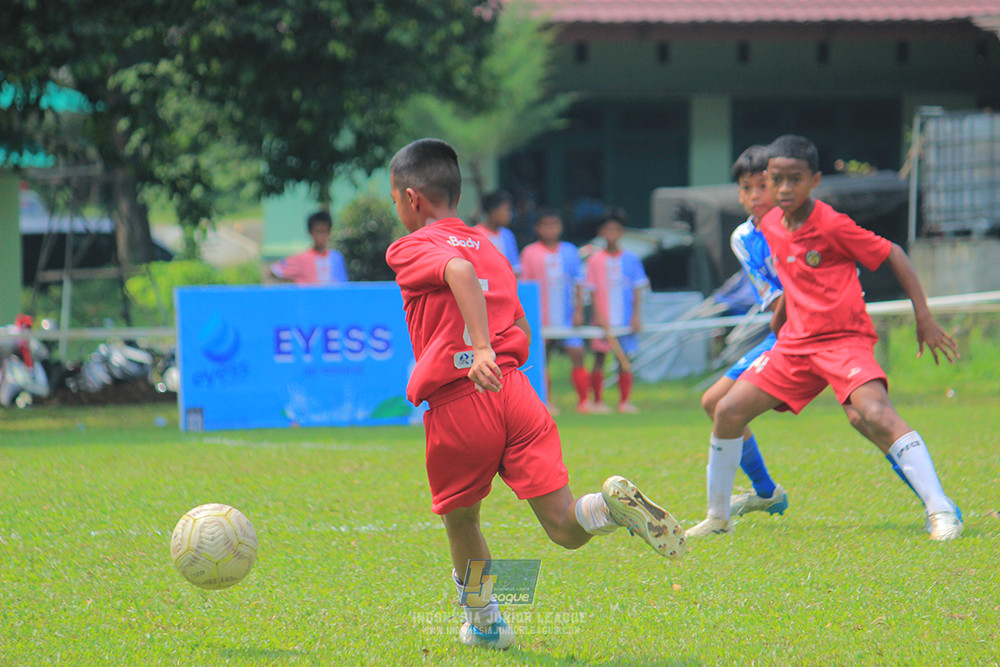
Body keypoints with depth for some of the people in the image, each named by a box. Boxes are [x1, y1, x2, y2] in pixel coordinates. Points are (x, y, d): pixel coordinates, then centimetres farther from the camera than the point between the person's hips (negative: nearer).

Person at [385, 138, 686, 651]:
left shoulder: (411, 249, 2)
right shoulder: (491, 251, 23)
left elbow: (459, 269, -21)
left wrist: (481, 349, -32)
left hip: (456, 407, -4)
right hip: (515, 391, 4)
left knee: (460, 521, 20)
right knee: (564, 527, -3)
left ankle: (483, 622, 30)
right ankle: (612, 504, -32)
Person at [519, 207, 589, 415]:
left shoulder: (570, 251, 6)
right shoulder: (530, 253, 0)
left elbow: (578, 282, 8)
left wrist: (578, 311, 1)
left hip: (567, 317, 1)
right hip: (541, 318, -1)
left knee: (577, 354, -7)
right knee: (542, 358, 2)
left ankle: (583, 400, -3)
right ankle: (546, 402, 11)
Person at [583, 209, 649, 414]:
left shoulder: (630, 259, 5)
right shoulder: (595, 259, 1)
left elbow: (637, 289, 7)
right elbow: (592, 289, 0)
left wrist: (636, 316, -1)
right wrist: (599, 315, -9)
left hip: (626, 319, 1)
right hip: (603, 320, -1)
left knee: (624, 358, 2)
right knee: (599, 358, -1)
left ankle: (624, 401, 6)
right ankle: (597, 401, 4)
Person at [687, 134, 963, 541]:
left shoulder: (832, 226, -15)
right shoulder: (770, 226, 5)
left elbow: (892, 255, -9)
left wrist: (924, 317, -12)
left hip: (844, 338, -7)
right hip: (796, 341, 7)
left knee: (876, 415, -30)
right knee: (728, 411, 0)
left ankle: (940, 510, -31)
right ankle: (717, 517, 16)